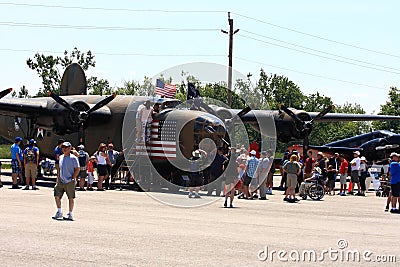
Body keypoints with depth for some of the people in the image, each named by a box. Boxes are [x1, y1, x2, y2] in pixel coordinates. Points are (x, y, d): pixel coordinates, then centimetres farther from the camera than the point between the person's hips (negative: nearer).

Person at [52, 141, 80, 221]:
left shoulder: (73, 158, -7)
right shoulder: (61, 157, 14)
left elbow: (77, 169, -9)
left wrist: (72, 179, -15)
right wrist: (57, 180, 15)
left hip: (69, 182, -6)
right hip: (61, 181, 6)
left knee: (71, 198, 1)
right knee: (57, 196, 2)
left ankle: (70, 214, 8)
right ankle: (59, 212, 15)